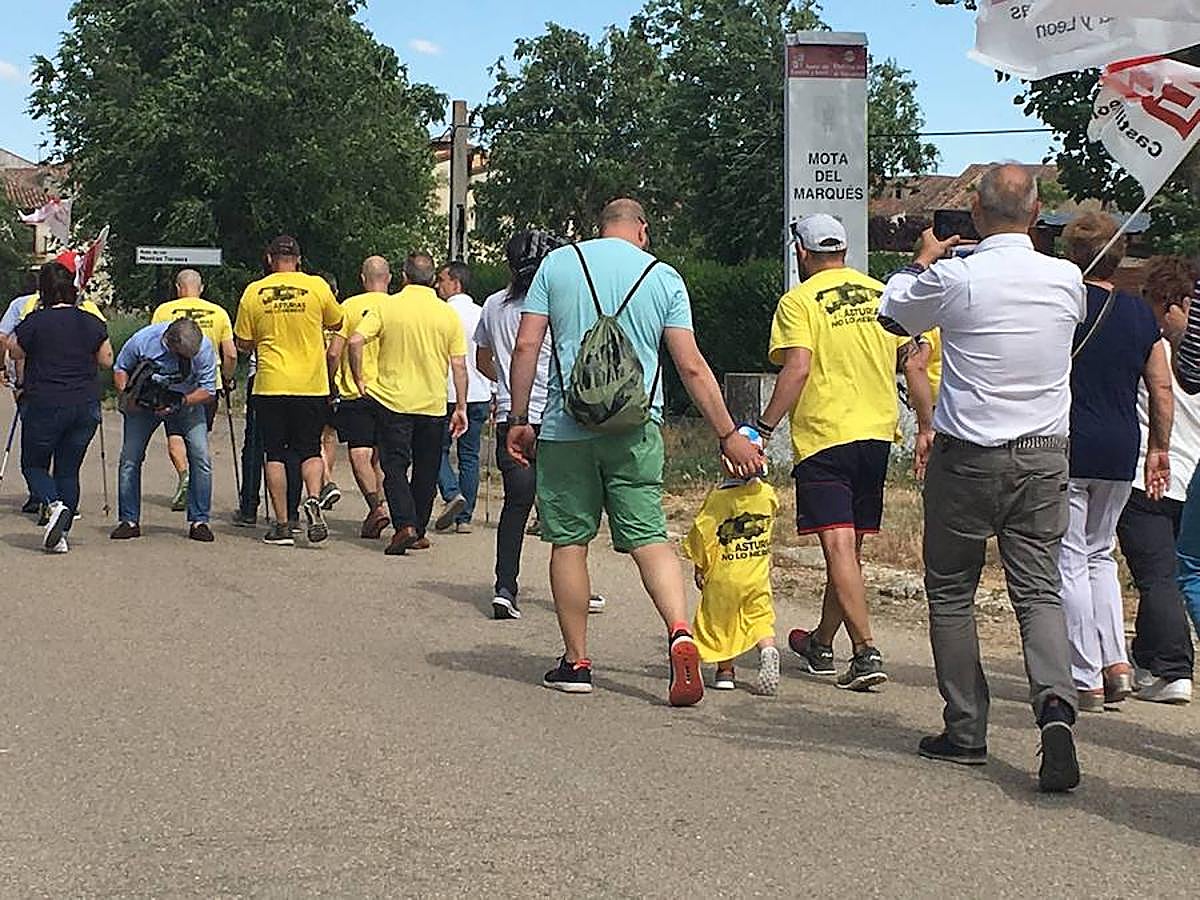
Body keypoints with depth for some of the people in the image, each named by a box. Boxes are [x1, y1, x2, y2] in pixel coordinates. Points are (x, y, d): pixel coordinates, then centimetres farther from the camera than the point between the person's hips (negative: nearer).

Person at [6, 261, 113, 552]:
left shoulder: (35, 321, -9)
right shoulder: (92, 322, 2)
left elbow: (14, 352, 5)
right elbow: (107, 360, 10)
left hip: (44, 404, -4)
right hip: (85, 405, 4)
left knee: (34, 464, 12)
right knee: (68, 470, 12)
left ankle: (54, 504, -16)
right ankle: (60, 534, 9)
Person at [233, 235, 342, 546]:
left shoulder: (253, 292, -1)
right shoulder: (317, 287, -2)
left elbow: (243, 343, 5)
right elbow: (336, 323, 13)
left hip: (270, 384, 0)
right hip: (312, 385, 0)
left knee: (275, 455, 7)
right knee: (310, 450, 10)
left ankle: (282, 526, 5)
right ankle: (314, 498, -17)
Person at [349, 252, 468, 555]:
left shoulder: (387, 307, -4)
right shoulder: (448, 314, 1)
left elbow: (356, 340, -14)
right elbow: (459, 365, 0)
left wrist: (360, 381, -2)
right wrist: (461, 408, 6)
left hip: (391, 399, -1)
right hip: (433, 404, 2)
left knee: (394, 466, 2)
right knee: (426, 471, 12)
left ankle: (405, 524, -16)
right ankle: (418, 532, 17)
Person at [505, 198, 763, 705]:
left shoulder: (557, 263, 6)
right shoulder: (663, 277, 5)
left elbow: (526, 347, 1)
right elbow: (691, 367, 0)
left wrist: (518, 420, 8)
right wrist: (729, 435, 4)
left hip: (566, 428, 0)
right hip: (636, 429, 0)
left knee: (568, 542, 8)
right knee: (650, 537, 2)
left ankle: (576, 661, 13)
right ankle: (680, 632, -21)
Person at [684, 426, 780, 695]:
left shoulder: (717, 497, -13)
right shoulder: (768, 494, -4)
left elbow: (702, 536, -8)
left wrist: (699, 567, 4)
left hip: (723, 576, -2)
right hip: (758, 576, 2)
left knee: (720, 623, 13)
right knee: (760, 619, 7)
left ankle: (725, 671, 17)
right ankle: (769, 651, -20)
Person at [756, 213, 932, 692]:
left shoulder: (799, 301, -5)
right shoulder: (884, 295, 10)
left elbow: (797, 368, -17)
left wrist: (764, 428, -14)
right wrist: (927, 428, 15)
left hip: (823, 436, -6)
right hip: (877, 434, 6)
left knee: (839, 546, -8)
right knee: (850, 547, 15)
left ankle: (866, 652, -19)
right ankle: (822, 644, 30)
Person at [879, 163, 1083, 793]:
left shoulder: (955, 280, -13)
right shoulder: (1067, 280, -2)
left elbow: (893, 313, 7)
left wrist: (923, 261, 26)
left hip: (967, 458, -3)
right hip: (1044, 456, 3)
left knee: (951, 591, 11)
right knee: (1039, 589, 6)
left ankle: (966, 731, 13)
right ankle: (1056, 704, -19)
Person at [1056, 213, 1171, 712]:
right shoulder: (1141, 314, 8)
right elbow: (1162, 390, 10)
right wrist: (1159, 449, 18)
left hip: (1065, 447, -5)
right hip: (1120, 452, 5)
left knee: (1068, 563, 1)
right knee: (1099, 554, 21)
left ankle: (1086, 680, 1)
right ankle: (1116, 661, 9)